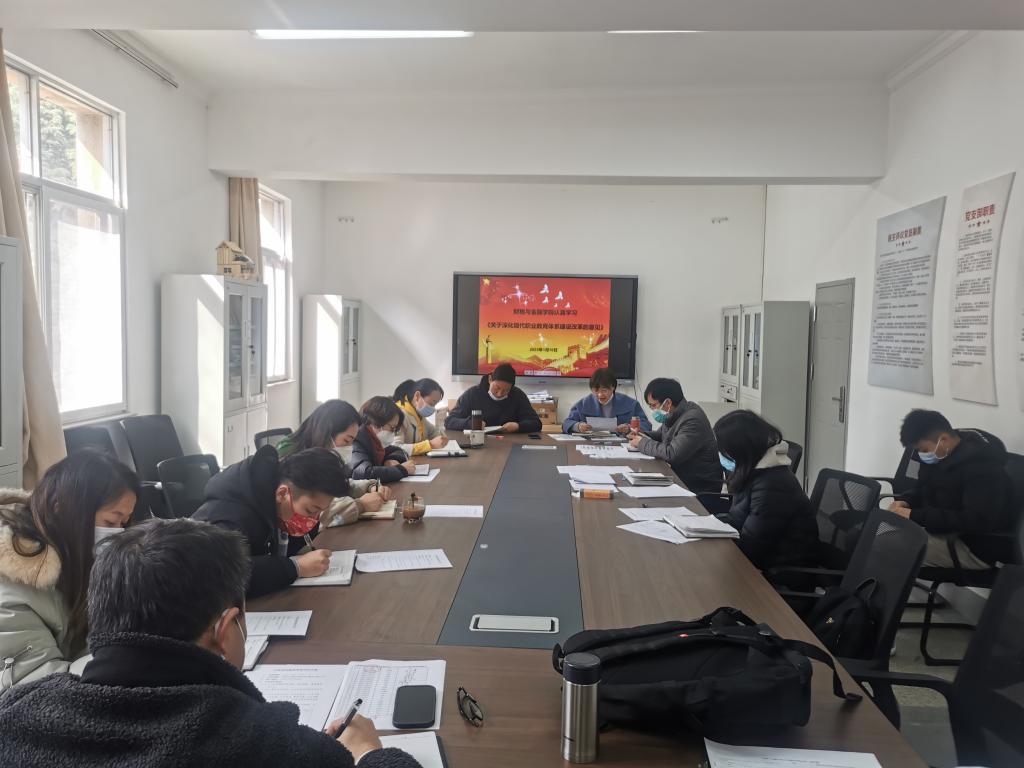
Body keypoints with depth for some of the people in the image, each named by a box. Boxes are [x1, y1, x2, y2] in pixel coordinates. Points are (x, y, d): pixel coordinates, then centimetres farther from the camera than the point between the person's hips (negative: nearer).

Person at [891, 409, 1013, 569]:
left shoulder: (981, 467, -22)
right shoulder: (940, 455, 3)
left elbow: (976, 521, -31)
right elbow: (924, 491, 17)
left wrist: (915, 516, -32)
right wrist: (905, 501, -7)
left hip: (975, 548, -9)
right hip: (945, 532, 9)